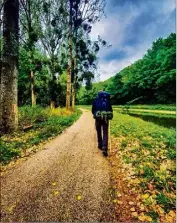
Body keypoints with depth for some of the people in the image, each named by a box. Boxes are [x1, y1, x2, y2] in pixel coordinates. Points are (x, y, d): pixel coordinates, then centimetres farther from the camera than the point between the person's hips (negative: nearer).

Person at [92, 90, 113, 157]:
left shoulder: (96, 99, 4)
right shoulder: (107, 99, 9)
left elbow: (93, 109, 3)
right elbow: (110, 109, 10)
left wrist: (95, 114, 21)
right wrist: (109, 116, 24)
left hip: (98, 117, 0)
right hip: (106, 118, 1)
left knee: (99, 132, 17)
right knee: (105, 133, 0)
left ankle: (100, 145, 29)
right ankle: (104, 149, -11)